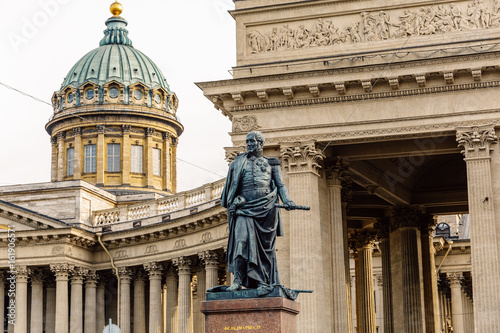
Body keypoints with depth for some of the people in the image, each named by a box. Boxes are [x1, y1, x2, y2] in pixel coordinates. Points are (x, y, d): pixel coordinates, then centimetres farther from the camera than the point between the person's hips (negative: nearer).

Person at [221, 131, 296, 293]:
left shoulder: (271, 163, 17)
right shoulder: (239, 162, 19)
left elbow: (280, 185, 13)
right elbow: (232, 185, 20)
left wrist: (287, 201, -4)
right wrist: (231, 203, 7)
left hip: (266, 208, 0)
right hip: (245, 207, 0)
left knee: (265, 245, -1)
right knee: (242, 240, -17)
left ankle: (264, 282, 4)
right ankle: (237, 280, -18)